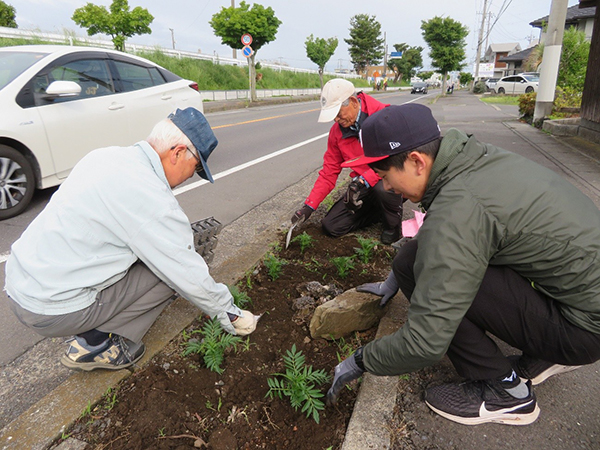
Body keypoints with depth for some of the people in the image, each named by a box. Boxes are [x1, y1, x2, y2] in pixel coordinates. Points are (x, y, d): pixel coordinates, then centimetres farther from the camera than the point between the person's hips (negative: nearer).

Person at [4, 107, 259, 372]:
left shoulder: (107, 156, 2)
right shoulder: (149, 196, -24)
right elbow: (188, 274, -17)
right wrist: (226, 312, -1)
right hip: (52, 311, -8)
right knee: (172, 270, -7)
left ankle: (93, 331, 12)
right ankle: (95, 344, 2)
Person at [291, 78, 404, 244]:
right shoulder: (337, 131, -1)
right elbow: (329, 171, 3)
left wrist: (365, 180, -35)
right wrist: (309, 206, -2)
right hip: (362, 185, 6)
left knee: (382, 189, -41)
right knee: (331, 226, -2)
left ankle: (393, 225, -5)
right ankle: (382, 209, 16)